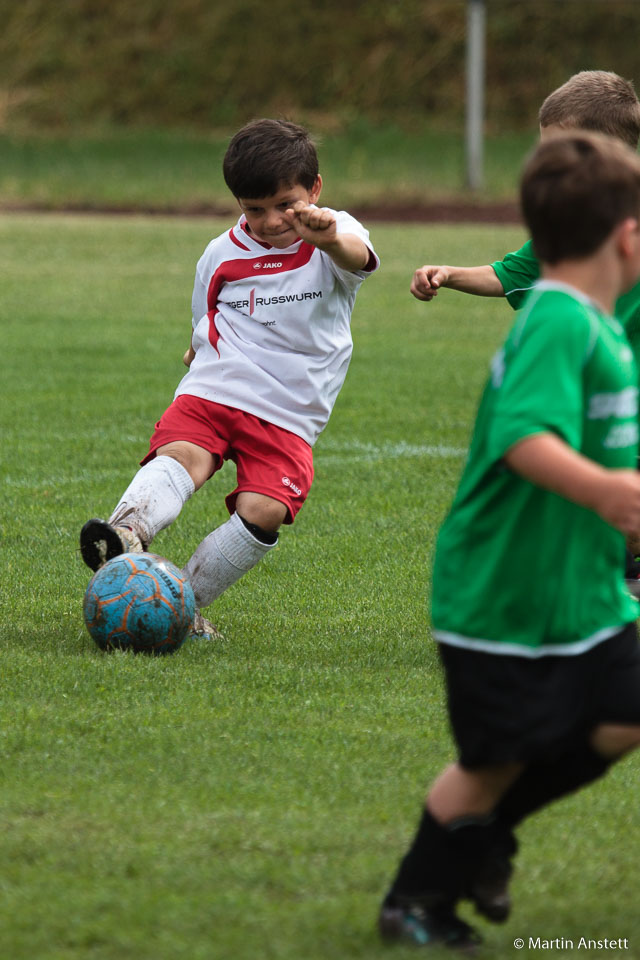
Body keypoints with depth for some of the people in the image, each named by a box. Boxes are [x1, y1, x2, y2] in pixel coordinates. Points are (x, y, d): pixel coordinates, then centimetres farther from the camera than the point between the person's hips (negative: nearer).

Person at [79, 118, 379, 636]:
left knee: (264, 510, -23)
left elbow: (357, 254, -29)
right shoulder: (223, 254, 11)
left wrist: (331, 237, -48)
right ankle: (129, 531, -54)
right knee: (179, 457, -29)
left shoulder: (332, 239, -1)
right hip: (212, 393, 2)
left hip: (289, 417, -2)